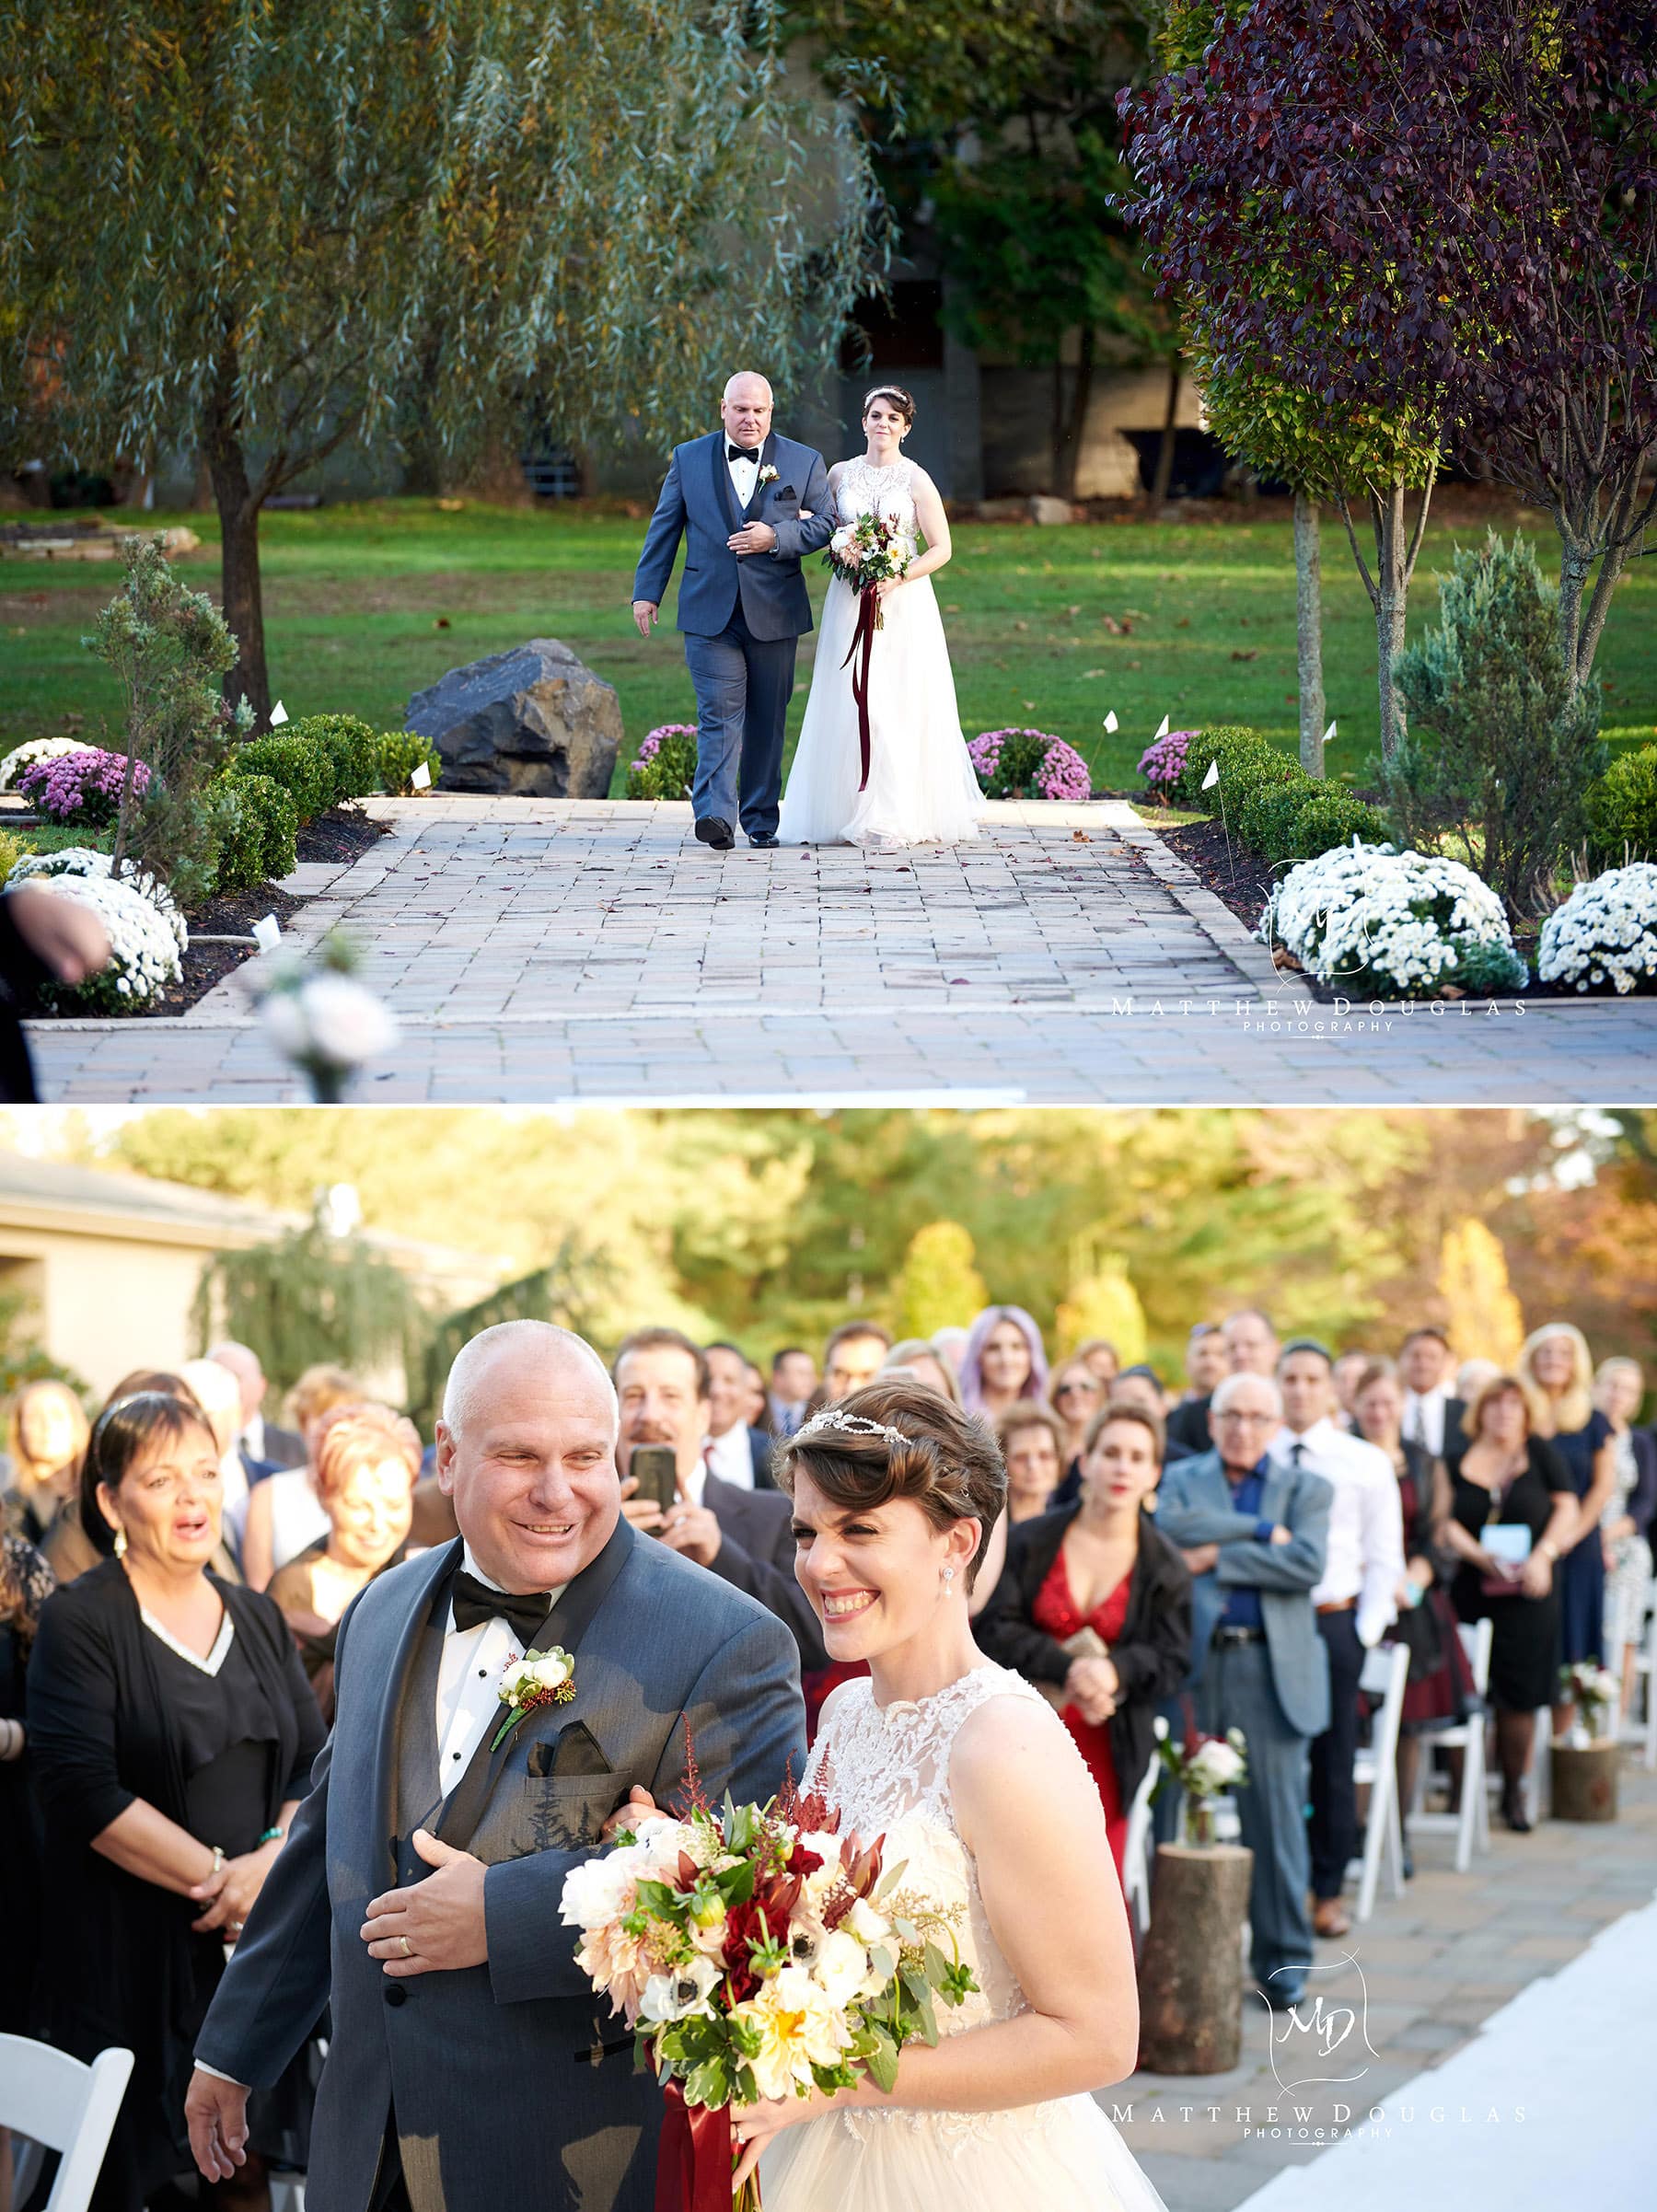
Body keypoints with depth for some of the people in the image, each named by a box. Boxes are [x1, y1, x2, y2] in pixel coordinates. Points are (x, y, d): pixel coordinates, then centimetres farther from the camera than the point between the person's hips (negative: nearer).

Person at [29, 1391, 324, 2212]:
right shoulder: (80, 1622, -5)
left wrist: (275, 1860, -11)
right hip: (133, 1958, -5)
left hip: (259, 1950, 5)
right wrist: (218, 1876, -15)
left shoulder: (257, 1619, 13)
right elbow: (85, 1791, -15)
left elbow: (319, 1768, 9)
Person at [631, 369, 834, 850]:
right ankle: (716, 815, -21)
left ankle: (760, 818, 19)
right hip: (711, 614, -1)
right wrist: (647, 591, 5)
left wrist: (776, 537, -13)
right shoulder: (689, 459, 7)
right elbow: (663, 529, 10)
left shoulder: (804, 462, 5)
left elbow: (825, 523, 4)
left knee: (767, 720, 9)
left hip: (774, 615, 1)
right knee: (719, 715, -11)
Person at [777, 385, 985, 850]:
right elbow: (826, 531, 17)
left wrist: (898, 578, -15)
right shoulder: (840, 475, 9)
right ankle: (852, 814, 2)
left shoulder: (915, 480, 0)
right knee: (851, 704, -2)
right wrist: (841, 553, -6)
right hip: (849, 600, 3)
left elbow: (941, 548, -2)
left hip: (903, 602, -3)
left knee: (901, 707, -6)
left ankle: (900, 816, -5)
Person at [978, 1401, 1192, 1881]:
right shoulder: (1033, 1542, 2)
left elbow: (1172, 1662, 0)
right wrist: (1067, 1669, -20)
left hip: (1105, 1747, 0)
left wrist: (1116, 1670, -20)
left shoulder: (1166, 1569, 3)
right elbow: (996, 1630, -5)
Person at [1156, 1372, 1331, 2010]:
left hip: (1271, 1667, -1)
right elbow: (1172, 1526, -9)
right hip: (1194, 1662, 1)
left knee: (1276, 1814, -1)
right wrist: (1259, 1531, -11)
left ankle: (1283, 1959, 8)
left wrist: (1217, 1556, -8)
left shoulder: (1305, 1489, 11)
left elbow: (1308, 1563, -7)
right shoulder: (1183, 1478, 14)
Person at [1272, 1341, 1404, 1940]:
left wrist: (1366, 1630, -3)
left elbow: (1384, 1557, 5)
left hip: (1335, 1621, 0)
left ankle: (1327, 1893, 12)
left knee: (1333, 1763, 3)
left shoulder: (1366, 1463, 5)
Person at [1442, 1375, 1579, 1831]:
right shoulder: (1457, 1457, 5)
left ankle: (1513, 1792, 11)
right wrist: (1480, 1556, -14)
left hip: (1528, 1593, 0)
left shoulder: (1541, 1454, 5)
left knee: (1520, 1695, -1)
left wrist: (1543, 1556, -10)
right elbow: (1444, 1520, -1)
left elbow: (1567, 1509, 4)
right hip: (1469, 1589, 0)